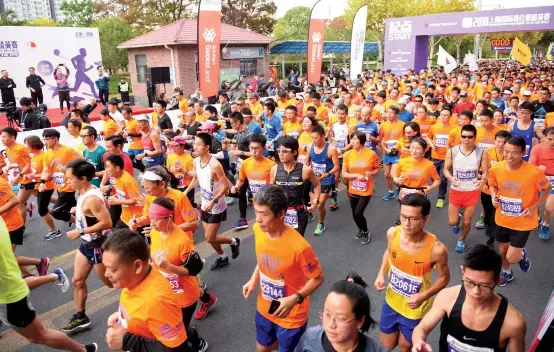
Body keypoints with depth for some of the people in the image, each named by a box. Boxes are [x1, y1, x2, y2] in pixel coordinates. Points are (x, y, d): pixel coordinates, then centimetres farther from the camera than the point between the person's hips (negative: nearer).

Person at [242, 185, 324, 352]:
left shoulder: (298, 246, -33)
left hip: (291, 316, -6)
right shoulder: (258, 230, -15)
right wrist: (253, 280, -4)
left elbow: (318, 278, -18)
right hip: (264, 308, 6)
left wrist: (294, 299, -29)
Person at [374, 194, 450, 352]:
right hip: (391, 301, 3)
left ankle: (408, 337, 54)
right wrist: (381, 273, -10)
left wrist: (424, 296, -25)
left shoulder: (436, 249, -30)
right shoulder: (392, 233, -20)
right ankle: (402, 332, 51)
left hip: (415, 308, -3)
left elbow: (444, 277, -12)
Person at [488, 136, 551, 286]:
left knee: (511, 257, -2)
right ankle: (507, 273, 52)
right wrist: (494, 196, -15)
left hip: (523, 222, -3)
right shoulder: (496, 168, -16)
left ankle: (522, 254, 35)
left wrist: (534, 208, -16)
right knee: (502, 250, 22)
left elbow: (547, 189, -6)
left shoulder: (534, 172, -26)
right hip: (502, 219, 3)